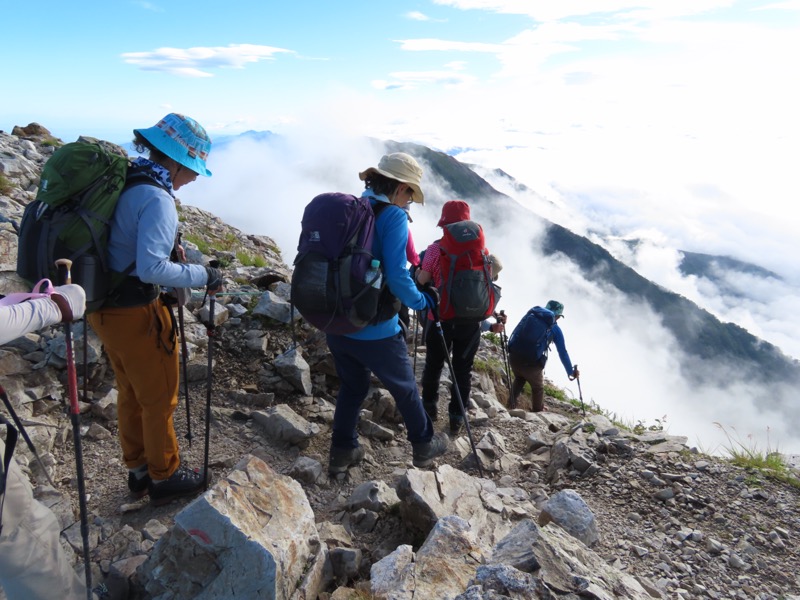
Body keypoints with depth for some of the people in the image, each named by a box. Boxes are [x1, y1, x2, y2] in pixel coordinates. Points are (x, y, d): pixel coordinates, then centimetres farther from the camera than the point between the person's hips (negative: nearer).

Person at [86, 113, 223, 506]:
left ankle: (138, 471, 39)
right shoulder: (157, 198, -22)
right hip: (136, 314, -9)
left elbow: (126, 249, 12)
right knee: (159, 398, 10)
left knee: (131, 393, 22)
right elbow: (151, 267, -30)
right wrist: (201, 276, -18)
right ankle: (165, 477, 28)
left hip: (104, 307, 9)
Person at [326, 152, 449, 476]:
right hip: (374, 331, -6)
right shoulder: (393, 216, -15)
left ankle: (342, 452, 32)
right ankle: (424, 446, 36)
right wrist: (423, 301, -5)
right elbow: (396, 276, -23)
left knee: (352, 386, 25)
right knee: (405, 389, 17)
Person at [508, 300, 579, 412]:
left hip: (514, 357, 3)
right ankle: (537, 411, 43)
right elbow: (563, 353, 9)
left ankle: (512, 402, 30)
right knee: (538, 387, 28)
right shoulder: (555, 329, 7)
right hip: (532, 365, -3)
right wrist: (571, 372, 19)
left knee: (519, 379, 37)